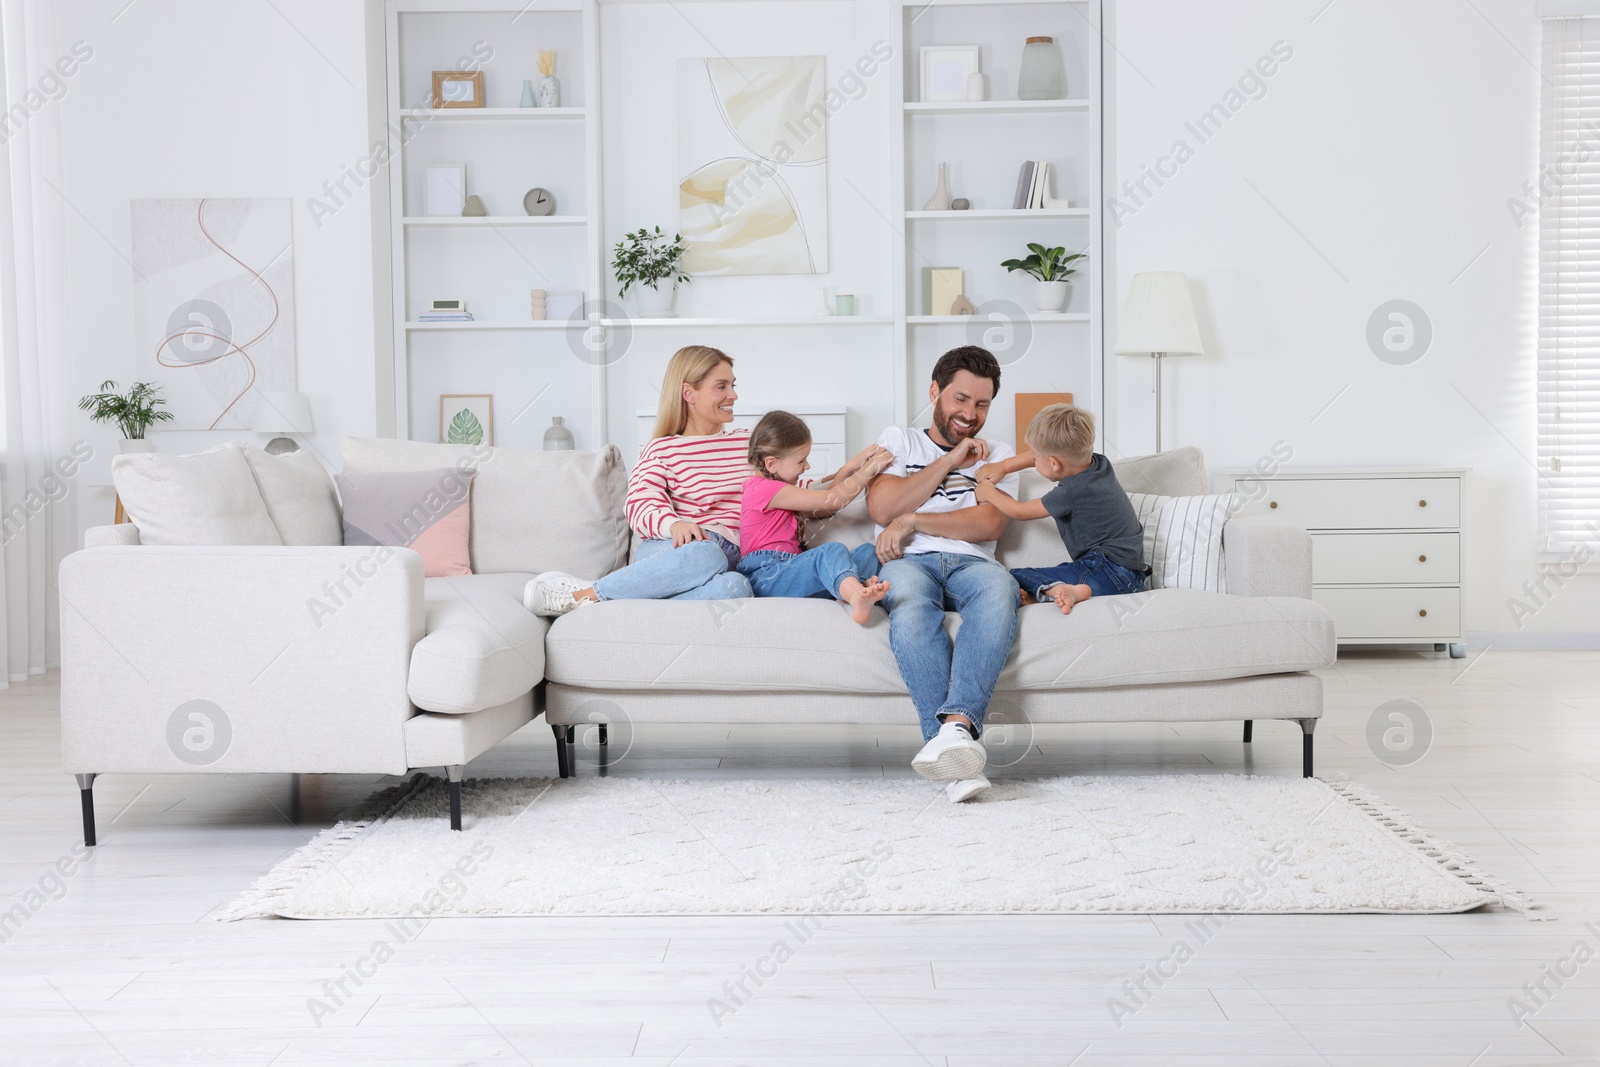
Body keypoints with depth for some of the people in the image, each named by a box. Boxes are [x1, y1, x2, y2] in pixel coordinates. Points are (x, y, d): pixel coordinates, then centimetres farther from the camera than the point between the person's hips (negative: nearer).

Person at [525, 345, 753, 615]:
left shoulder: (747, 442, 25)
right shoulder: (661, 450, 13)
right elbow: (640, 506, -4)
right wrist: (674, 524, -27)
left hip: (733, 558, 3)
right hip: (669, 550, -3)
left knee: (735, 587, -39)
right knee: (705, 554, -42)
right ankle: (585, 593, -30)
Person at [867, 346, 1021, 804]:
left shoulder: (997, 456, 26)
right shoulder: (899, 440, 25)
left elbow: (989, 525, 5)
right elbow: (881, 508, 5)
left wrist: (912, 521, -3)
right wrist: (949, 462, 8)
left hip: (970, 562, 1)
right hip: (908, 562, -1)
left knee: (998, 584, -38)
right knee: (908, 597, -40)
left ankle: (957, 724, -55)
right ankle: (959, 747, -52)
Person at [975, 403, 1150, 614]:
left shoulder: (1072, 492, -15)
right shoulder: (1097, 462, 8)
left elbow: (1019, 511, 2)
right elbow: (1042, 454, 28)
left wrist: (988, 493, 19)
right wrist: (1002, 467, 27)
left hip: (1109, 571, -9)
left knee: (1017, 577, -15)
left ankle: (1057, 590, -41)